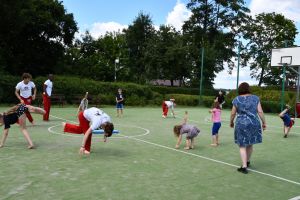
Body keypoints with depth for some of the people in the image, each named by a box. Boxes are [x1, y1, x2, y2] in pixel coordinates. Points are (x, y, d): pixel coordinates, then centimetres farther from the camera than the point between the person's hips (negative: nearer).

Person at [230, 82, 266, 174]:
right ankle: (247, 161, 37)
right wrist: (264, 122, 8)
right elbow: (260, 112, -1)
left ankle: (244, 167, 0)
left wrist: (231, 122, 17)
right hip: (254, 123, 3)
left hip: (241, 124, -3)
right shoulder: (255, 98, 2)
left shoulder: (236, 99, -2)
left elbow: (233, 113, 1)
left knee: (242, 146, 5)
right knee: (250, 144, 19)